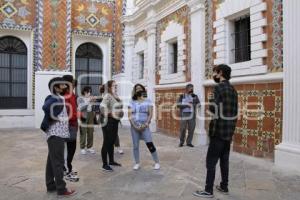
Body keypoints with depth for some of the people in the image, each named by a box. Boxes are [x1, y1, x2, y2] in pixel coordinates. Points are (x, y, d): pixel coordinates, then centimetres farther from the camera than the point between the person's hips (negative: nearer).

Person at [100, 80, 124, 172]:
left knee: (112, 142, 18)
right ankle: (105, 164, 7)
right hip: (109, 122, -9)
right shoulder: (107, 96, -14)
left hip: (115, 122, 9)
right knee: (107, 143, -2)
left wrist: (120, 112, 12)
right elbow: (102, 106, -29)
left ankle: (111, 161, 31)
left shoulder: (115, 96, 13)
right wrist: (110, 114, -23)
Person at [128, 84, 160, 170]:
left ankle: (157, 162, 4)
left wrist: (145, 124, -13)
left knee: (150, 144, -8)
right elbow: (129, 115, 2)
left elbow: (150, 114, -1)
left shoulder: (148, 101, 6)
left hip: (144, 126, -2)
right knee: (135, 145, 5)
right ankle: (137, 163, 18)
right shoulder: (132, 102, 9)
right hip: (134, 126, 2)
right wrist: (134, 125, -10)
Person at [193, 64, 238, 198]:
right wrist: (231, 127, 20)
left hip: (219, 131, -9)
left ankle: (208, 191, 5)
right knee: (224, 160, 16)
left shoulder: (219, 87, -13)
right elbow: (234, 111, 16)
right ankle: (224, 186, 26)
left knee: (211, 161, -1)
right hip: (228, 131, 9)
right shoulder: (232, 89, 13)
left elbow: (213, 109, -22)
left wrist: (211, 100, -2)